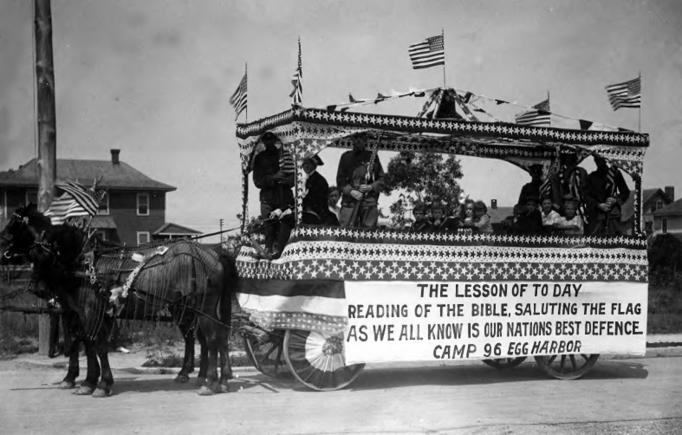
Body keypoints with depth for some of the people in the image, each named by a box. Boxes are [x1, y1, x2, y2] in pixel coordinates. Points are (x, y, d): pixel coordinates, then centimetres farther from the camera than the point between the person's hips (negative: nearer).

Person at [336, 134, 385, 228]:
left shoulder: (372, 157, 8)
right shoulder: (346, 157, 9)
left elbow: (381, 180, 9)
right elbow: (340, 180, 5)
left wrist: (371, 187, -11)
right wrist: (351, 191, -11)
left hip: (369, 203, 0)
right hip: (349, 203, 0)